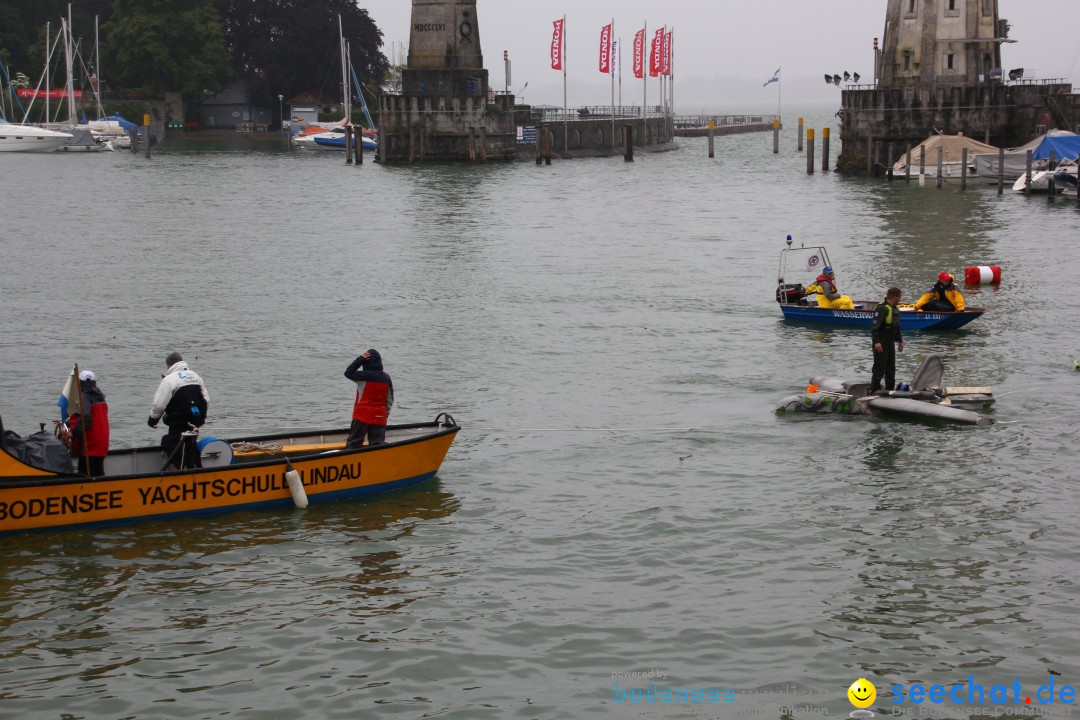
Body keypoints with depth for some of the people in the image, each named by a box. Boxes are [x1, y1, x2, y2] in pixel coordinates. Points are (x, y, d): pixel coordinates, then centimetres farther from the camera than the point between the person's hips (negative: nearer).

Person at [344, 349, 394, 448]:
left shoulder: (364, 376, -13)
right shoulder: (387, 378, 3)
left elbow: (348, 373, 1)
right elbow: (390, 400, 8)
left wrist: (360, 359, -3)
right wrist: (386, 413, 19)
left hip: (362, 416, -4)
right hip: (380, 418, 4)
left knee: (354, 443, 3)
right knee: (378, 443, 6)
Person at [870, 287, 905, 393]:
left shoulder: (896, 309, 14)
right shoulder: (882, 309, -16)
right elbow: (875, 326, -21)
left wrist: (899, 340, 21)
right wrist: (876, 342, -28)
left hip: (890, 342, 9)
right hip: (881, 343, -9)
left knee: (891, 368, 13)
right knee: (880, 368, -8)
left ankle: (890, 390, 22)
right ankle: (874, 391, -5)